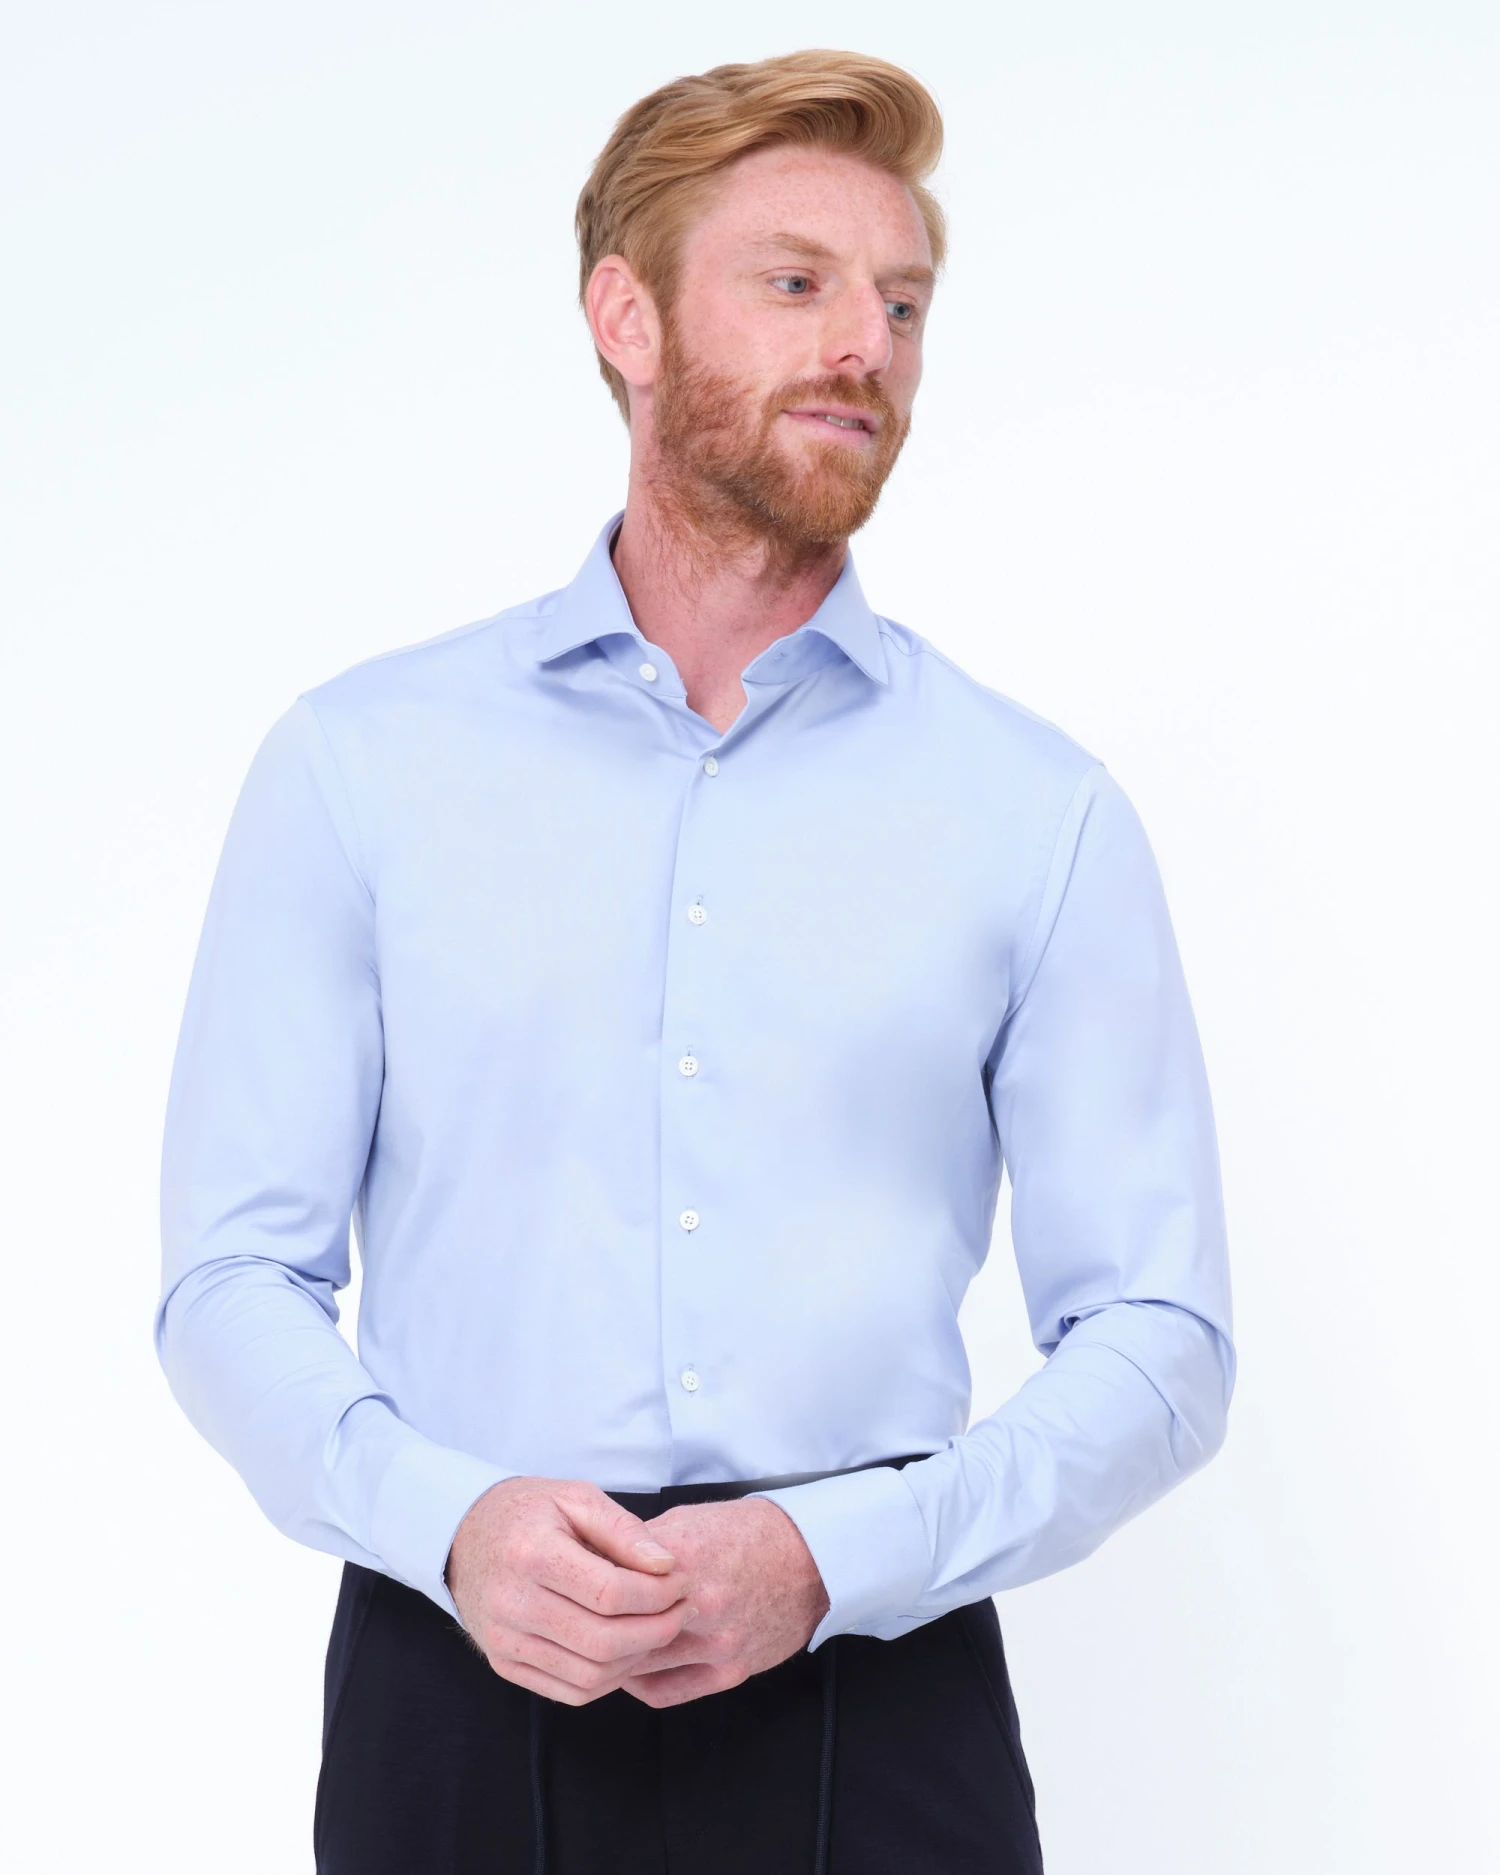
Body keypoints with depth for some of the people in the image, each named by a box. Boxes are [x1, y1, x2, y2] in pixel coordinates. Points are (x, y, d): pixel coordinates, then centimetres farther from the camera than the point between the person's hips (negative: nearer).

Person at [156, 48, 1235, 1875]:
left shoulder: (1044, 813, 1)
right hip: (462, 1689, 0)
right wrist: (451, 1516, -16)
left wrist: (832, 1554, -14)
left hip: (874, 1699, 0)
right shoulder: (359, 762, 2)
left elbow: (1155, 1336, 0)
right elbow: (235, 1274, 2)